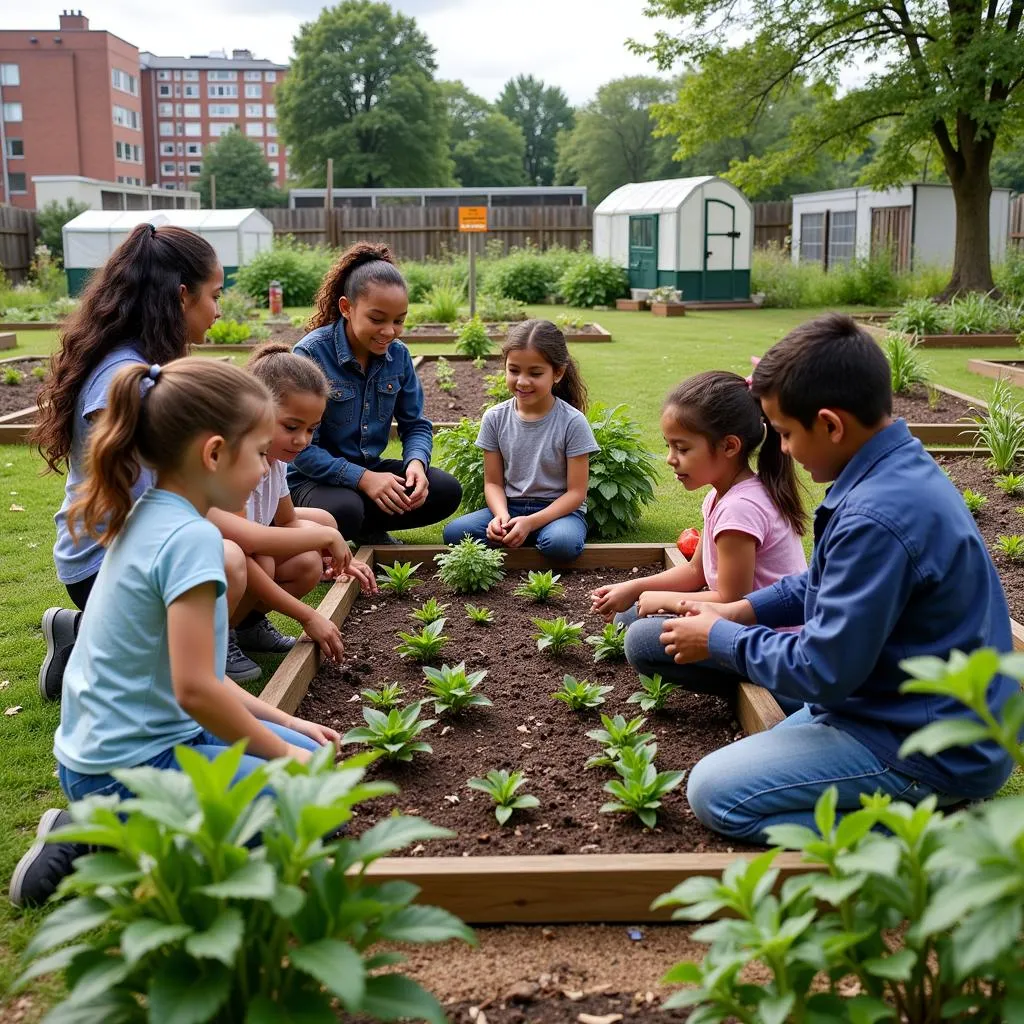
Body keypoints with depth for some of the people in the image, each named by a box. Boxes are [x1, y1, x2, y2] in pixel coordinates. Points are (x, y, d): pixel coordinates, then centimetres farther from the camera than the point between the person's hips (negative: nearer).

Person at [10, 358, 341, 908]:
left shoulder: (147, 519, 6)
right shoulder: (191, 538, -23)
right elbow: (195, 688, -25)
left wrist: (285, 725, 12)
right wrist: (283, 752, -10)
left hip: (102, 746, 9)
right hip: (130, 768, -9)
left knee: (305, 753, 18)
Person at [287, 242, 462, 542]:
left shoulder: (398, 355, -3)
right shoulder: (311, 354, -19)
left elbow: (416, 424, 5)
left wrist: (416, 462, -19)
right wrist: (362, 479, -28)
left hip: (370, 469, 6)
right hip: (313, 478, -5)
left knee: (447, 491, -14)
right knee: (344, 511, -38)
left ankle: (370, 528, 6)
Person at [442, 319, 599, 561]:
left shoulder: (572, 422, -11)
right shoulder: (495, 418, -1)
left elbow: (576, 492, -10)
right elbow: (493, 482, 4)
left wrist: (530, 522, -22)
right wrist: (502, 514, -19)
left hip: (559, 509, -2)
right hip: (510, 506, 3)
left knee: (561, 543, -38)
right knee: (453, 532, -23)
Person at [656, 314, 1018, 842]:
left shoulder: (878, 517, -30)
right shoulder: (899, 468, 1)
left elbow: (823, 670, -24)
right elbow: (829, 583, 17)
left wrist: (720, 639, -9)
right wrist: (741, 611, 6)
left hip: (934, 754, -10)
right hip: (935, 715, 10)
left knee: (716, 791, -9)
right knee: (749, 758, 22)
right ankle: (921, 802, 13)